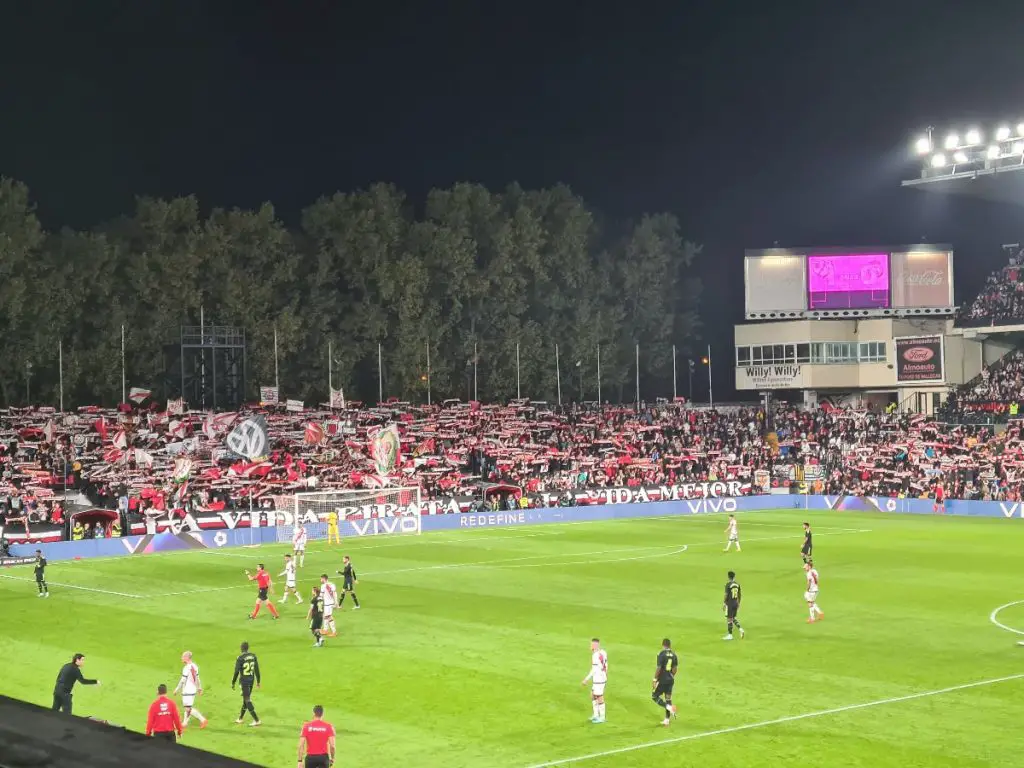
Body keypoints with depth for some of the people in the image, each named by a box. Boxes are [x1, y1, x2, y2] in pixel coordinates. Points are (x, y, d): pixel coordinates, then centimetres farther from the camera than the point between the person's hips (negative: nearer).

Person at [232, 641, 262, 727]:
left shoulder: (240, 658, -16)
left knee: (247, 700, -2)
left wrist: (233, 683, -2)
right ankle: (240, 718, 32)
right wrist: (258, 682, 16)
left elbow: (236, 672, -13)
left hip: (244, 681, -6)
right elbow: (257, 669, 6)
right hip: (251, 680, 6)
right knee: (246, 699, 18)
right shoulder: (253, 656, 1)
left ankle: (256, 720, -6)